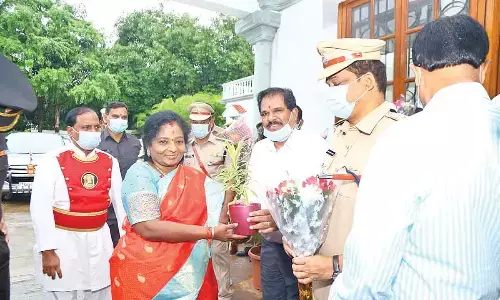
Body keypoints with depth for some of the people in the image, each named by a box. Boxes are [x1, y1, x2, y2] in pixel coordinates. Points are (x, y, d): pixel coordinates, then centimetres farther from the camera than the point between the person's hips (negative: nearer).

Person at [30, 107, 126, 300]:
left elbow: (121, 203, 2)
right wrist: (47, 250, -15)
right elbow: (40, 208, -13)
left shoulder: (110, 162, 1)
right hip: (63, 240, -3)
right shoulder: (52, 161, -10)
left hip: (99, 240, 3)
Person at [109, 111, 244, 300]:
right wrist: (210, 232, -23)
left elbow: (216, 220, -2)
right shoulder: (140, 173, -11)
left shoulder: (196, 179, 2)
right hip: (144, 275, -4)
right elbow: (148, 228, -22)